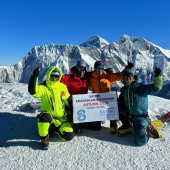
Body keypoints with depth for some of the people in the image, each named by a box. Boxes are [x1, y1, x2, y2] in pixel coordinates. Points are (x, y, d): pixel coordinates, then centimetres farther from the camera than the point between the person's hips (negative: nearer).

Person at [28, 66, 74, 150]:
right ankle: (44, 139, -12)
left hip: (61, 118, 4)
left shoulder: (63, 87, 3)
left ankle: (55, 128, 20)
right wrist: (34, 76, -37)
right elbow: (33, 91, -31)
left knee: (69, 136, -11)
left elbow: (68, 100, 13)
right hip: (48, 116, -3)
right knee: (44, 117, -39)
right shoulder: (44, 88, -10)